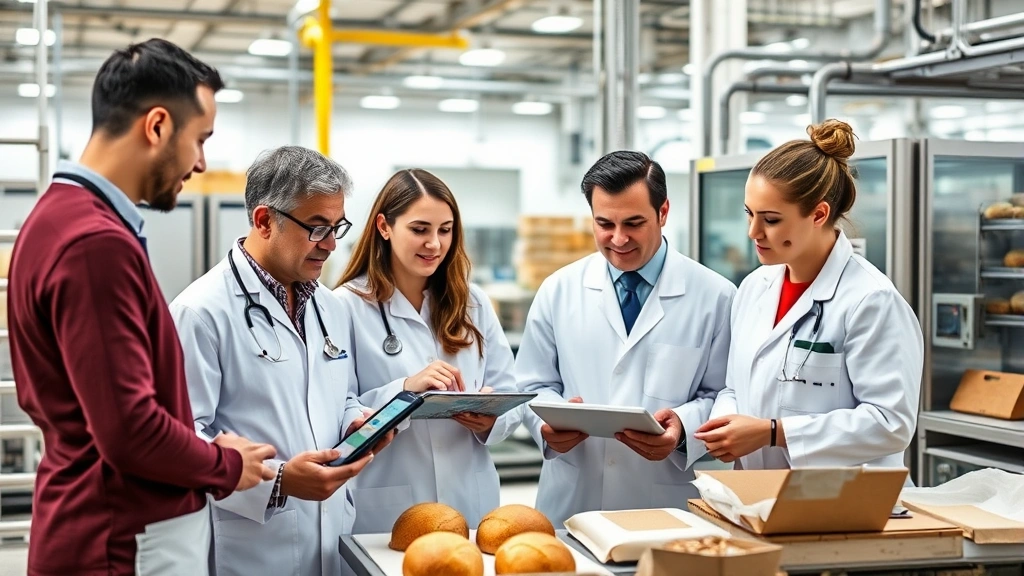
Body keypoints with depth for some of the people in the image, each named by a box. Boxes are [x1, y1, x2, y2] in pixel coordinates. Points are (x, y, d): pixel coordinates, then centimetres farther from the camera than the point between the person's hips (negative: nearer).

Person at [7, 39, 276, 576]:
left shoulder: (59, 218, 9)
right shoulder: (96, 242, -22)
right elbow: (130, 429, -26)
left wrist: (207, 452, 9)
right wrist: (227, 467, -8)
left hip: (99, 526, 10)